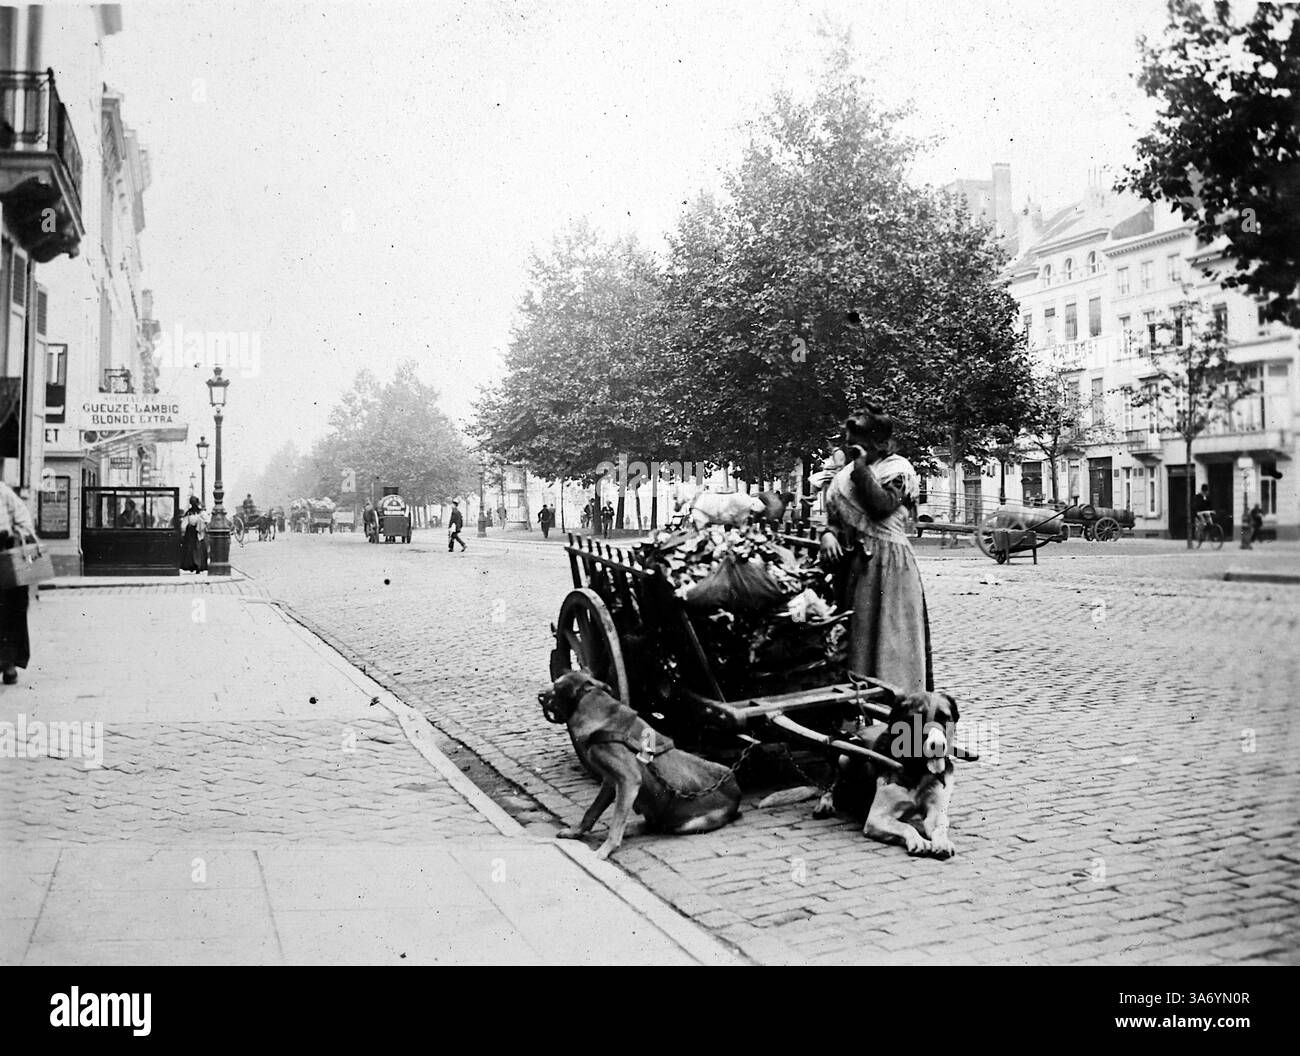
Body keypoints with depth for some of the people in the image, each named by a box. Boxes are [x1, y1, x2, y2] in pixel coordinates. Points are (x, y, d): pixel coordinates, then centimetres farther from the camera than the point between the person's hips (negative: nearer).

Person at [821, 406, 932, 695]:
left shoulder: (897, 469, -3)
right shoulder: (847, 473, 16)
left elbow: (881, 508, -19)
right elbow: (836, 517, 17)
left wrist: (861, 467, -14)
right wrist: (829, 533, -5)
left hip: (889, 565, -6)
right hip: (853, 564, 6)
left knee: (888, 636, -6)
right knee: (857, 637, 6)